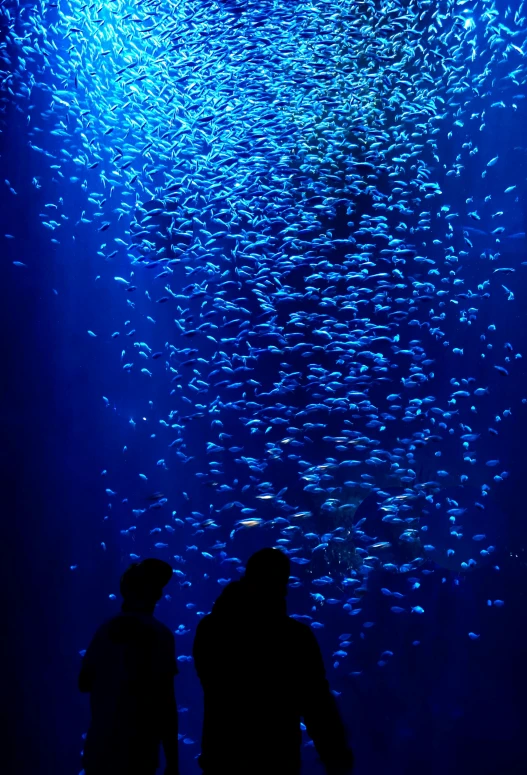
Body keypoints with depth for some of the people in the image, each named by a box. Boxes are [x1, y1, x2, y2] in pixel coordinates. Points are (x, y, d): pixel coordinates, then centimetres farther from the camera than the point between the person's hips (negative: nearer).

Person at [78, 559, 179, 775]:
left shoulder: (105, 630, 2)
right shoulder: (158, 635, -13)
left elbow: (84, 683, 12)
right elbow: (165, 703, -15)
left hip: (98, 752, 5)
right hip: (135, 757, -5)